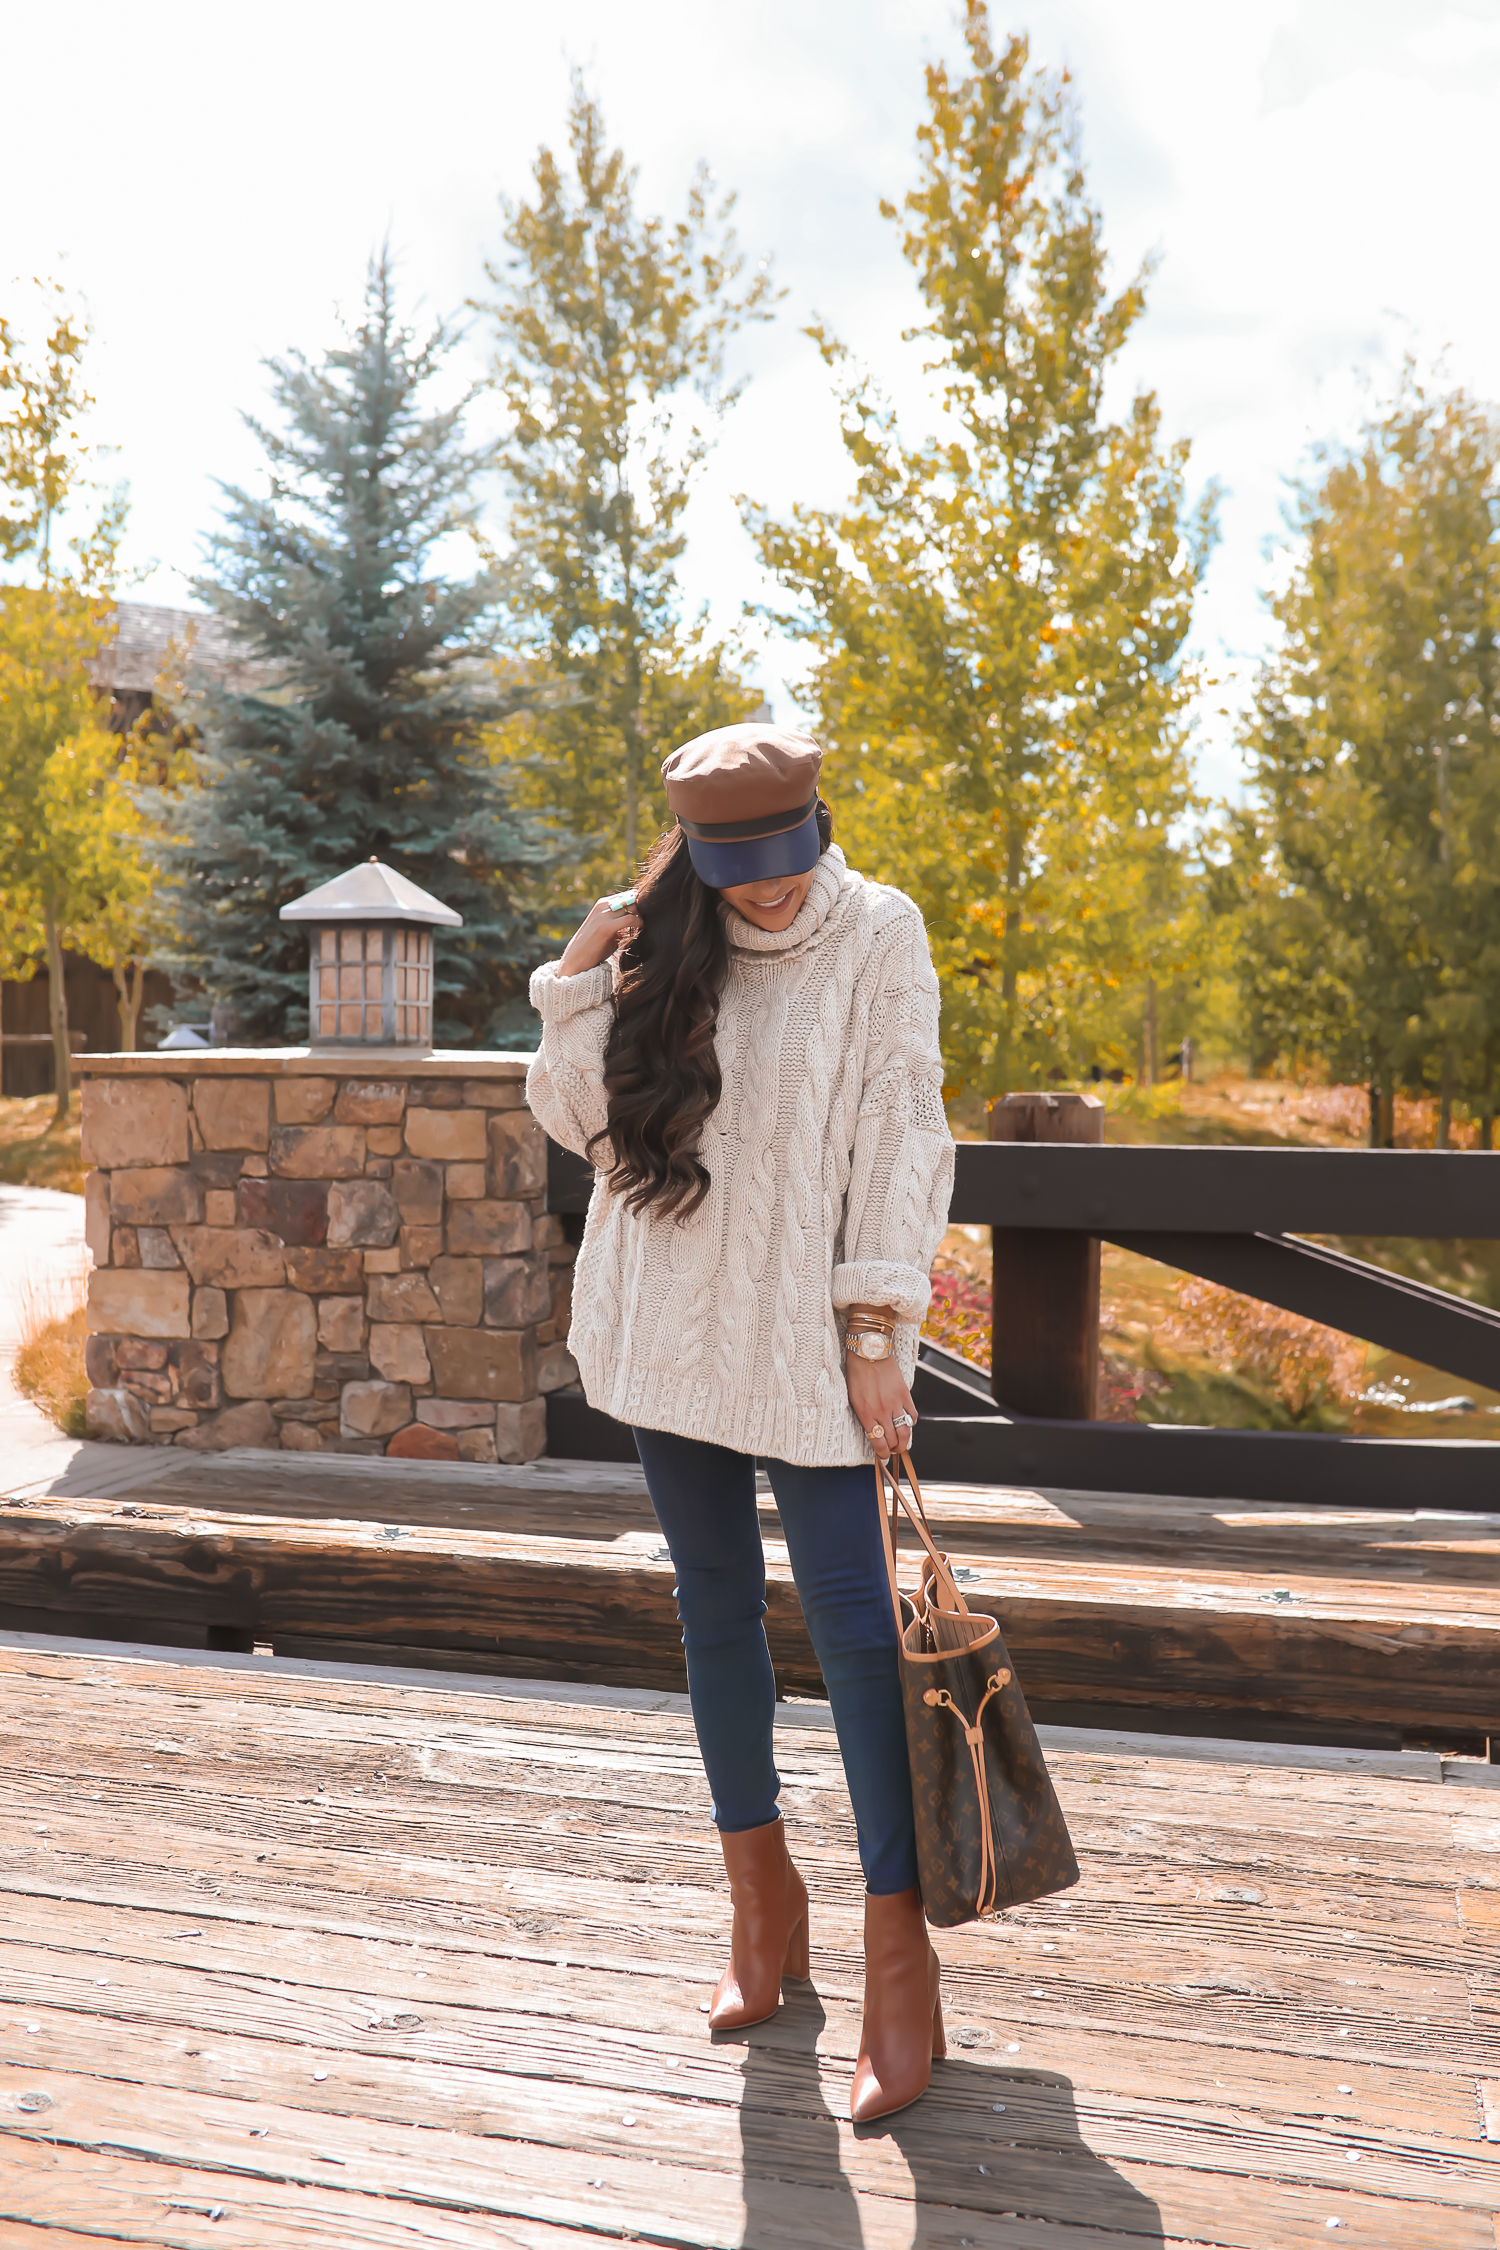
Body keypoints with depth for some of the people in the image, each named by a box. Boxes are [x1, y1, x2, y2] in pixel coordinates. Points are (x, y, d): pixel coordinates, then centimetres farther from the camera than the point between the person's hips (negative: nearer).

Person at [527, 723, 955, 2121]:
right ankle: (761, 1893, 29)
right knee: (715, 1607, 13)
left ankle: (899, 1945, 5)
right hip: (667, 1326, 4)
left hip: (803, 1336, -4)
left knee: (851, 1621, -6)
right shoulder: (659, 945, 5)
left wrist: (877, 1328, -11)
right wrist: (579, 985, -7)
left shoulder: (877, 934, -5)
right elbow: (578, 1120, 7)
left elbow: (899, 1136, -7)